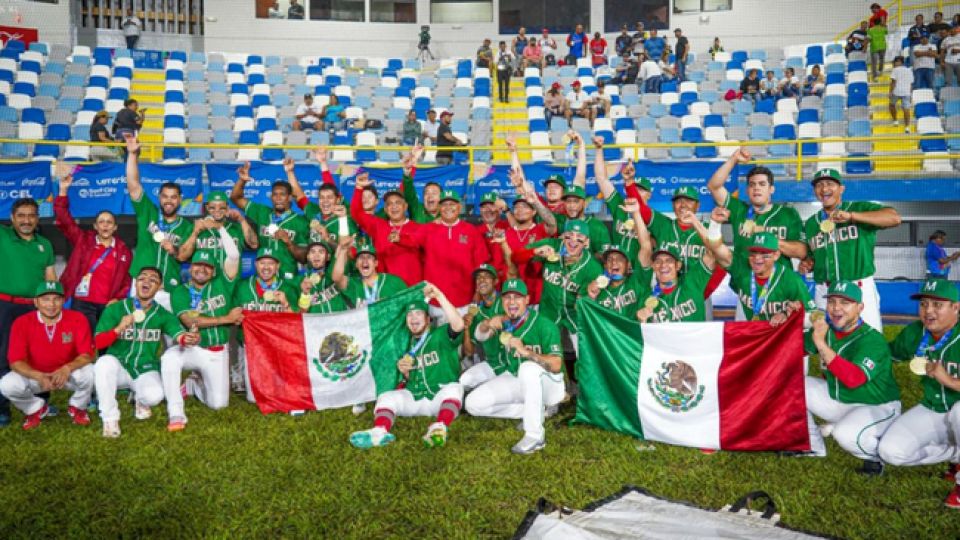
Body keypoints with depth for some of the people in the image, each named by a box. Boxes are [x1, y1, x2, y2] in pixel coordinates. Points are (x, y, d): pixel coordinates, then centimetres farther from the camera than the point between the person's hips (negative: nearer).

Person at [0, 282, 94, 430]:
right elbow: (16, 361, -18)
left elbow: (87, 355, -19)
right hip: (35, 375, 1)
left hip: (69, 373, -1)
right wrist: (39, 376, -36)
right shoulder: (22, 323, -16)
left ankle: (77, 407, 3)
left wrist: (67, 368, -40)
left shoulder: (77, 319, -18)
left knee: (90, 373, -32)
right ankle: (36, 409, 10)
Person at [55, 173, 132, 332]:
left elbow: (127, 280, 10)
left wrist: (118, 299, -3)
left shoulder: (123, 250, 7)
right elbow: (63, 218, 0)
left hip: (108, 305, 1)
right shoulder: (83, 240, 6)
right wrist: (64, 190, -7)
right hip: (82, 303, -1)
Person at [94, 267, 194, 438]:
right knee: (105, 362, -34)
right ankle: (110, 418, -15)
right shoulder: (115, 309, -3)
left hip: (146, 371, 0)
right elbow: (98, 342, -7)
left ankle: (140, 399, 12)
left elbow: (178, 334, -19)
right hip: (119, 368, 0)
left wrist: (188, 339, -44)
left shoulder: (163, 315, -1)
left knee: (154, 395, -31)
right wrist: (119, 328, -25)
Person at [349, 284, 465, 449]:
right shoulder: (406, 344, 19)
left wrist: (439, 296, -28)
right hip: (413, 398, 5)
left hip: (441, 397, -4)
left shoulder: (441, 335, 2)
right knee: (386, 397, -17)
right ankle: (380, 431, -47)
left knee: (454, 388, -33)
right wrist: (403, 372, -1)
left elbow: (458, 325, -22)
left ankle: (439, 428, -56)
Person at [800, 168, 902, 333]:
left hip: (860, 289, -4)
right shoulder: (810, 223, 14)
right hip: (824, 293, 4)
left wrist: (851, 215, -23)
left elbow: (894, 218, -16)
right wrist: (806, 264, 0)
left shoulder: (860, 208, 1)